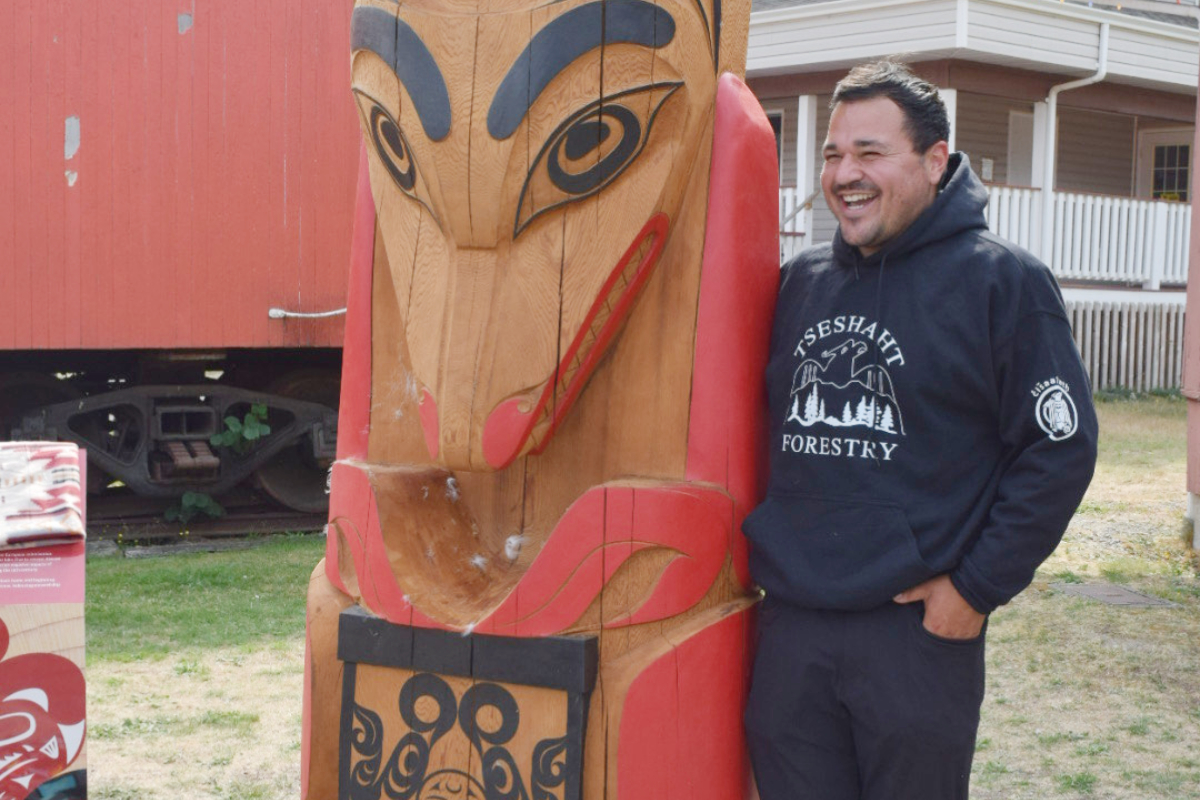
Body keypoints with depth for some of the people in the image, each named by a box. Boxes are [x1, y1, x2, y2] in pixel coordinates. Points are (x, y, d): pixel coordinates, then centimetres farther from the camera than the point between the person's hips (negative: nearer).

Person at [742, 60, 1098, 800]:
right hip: (789, 627, 5)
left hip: (919, 628, -4)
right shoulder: (803, 280, 11)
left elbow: (1060, 447, -9)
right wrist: (769, 552, 12)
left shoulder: (1001, 280, -5)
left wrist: (976, 588, -11)